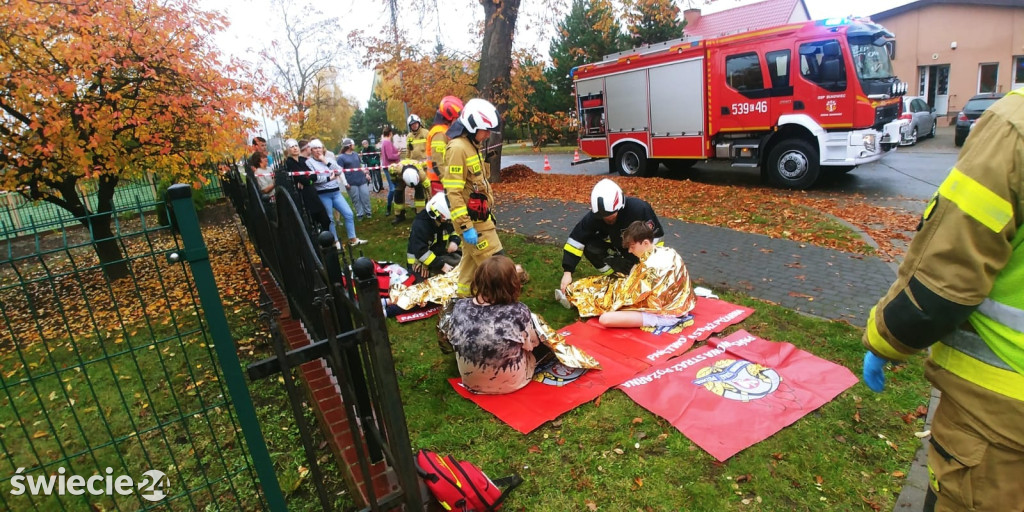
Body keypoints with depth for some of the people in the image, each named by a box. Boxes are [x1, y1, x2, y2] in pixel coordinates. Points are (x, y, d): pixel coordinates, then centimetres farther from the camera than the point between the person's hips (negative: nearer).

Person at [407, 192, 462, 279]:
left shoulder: (446, 219, -3)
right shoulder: (420, 224, -26)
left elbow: (455, 231, 14)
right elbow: (421, 252, -31)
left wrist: (455, 241, -13)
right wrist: (441, 265, -34)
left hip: (440, 255, 7)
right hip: (420, 261, -7)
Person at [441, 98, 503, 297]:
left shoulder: (472, 145, 12)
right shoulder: (458, 148, -20)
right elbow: (453, 192, -24)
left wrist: (489, 213, 22)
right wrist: (465, 226, -25)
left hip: (480, 217, 10)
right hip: (472, 221, -10)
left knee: (472, 263, 19)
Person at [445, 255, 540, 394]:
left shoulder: (460, 307, -21)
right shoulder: (518, 312, -29)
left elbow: (451, 339, -1)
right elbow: (531, 344, -10)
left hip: (470, 381, 3)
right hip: (511, 382, -2)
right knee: (544, 338, 19)